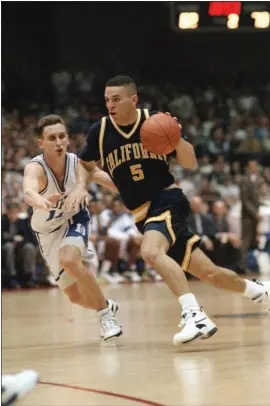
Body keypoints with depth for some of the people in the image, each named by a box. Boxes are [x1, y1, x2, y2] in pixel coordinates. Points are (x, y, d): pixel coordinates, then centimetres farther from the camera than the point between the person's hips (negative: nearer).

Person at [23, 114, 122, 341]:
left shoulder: (78, 164, -24)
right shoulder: (36, 168, -33)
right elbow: (29, 192, -56)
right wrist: (43, 202, -78)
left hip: (75, 220, -1)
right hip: (48, 231, 1)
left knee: (69, 260, -33)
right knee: (76, 297, 6)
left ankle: (106, 312, -16)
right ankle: (107, 307, 39)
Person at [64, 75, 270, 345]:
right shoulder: (100, 132, -1)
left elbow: (191, 164, -2)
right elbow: (85, 164, 17)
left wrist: (177, 138, -21)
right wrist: (80, 187, -4)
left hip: (168, 200, -4)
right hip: (142, 214, 4)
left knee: (151, 252, -36)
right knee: (208, 273, 8)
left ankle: (194, 315, -39)